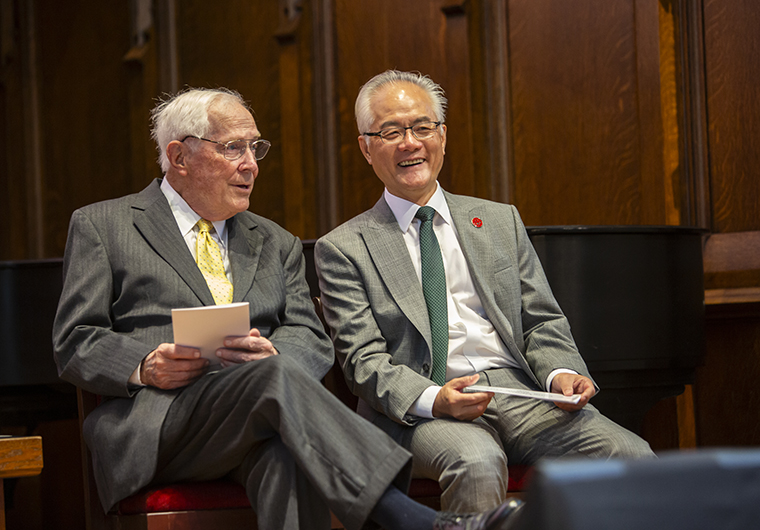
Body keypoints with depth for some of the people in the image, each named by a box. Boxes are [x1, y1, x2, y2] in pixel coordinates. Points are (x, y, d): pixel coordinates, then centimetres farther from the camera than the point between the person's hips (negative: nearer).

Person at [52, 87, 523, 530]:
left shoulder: (277, 245, 27)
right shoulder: (101, 227, 14)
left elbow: (312, 342, 16)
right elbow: (75, 345, 7)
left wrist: (273, 355, -9)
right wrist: (144, 366, -14)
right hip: (157, 424, -4)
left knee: (288, 450, -38)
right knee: (273, 377, -36)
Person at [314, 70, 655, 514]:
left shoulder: (500, 221, 21)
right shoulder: (343, 249, 9)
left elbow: (542, 321, 18)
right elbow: (364, 359, -1)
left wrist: (561, 373, -6)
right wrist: (433, 400, -21)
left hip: (518, 389, 4)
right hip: (419, 410, -3)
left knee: (633, 457, -23)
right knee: (477, 464, -38)